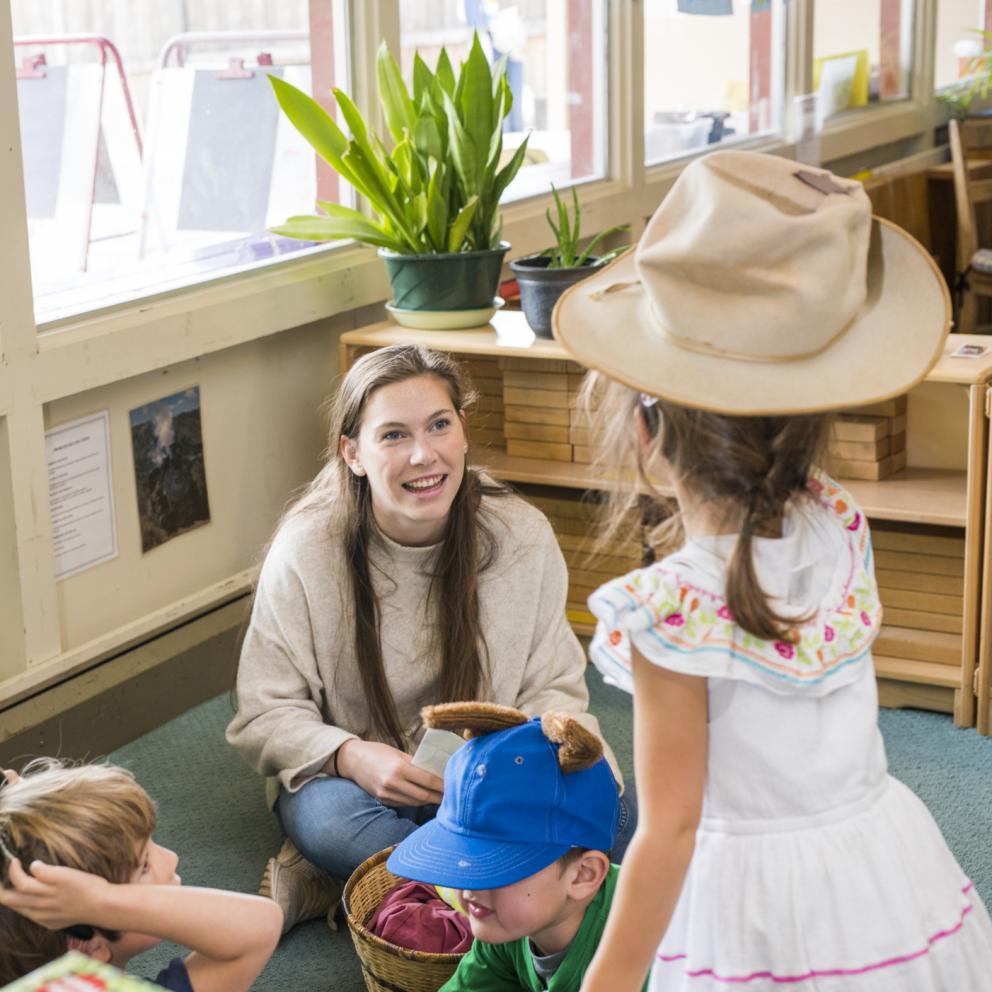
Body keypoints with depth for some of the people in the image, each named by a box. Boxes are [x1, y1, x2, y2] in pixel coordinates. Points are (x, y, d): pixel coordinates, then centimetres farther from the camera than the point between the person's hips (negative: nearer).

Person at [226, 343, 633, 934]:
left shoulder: (523, 536, -9)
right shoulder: (305, 551, -14)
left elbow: (555, 686, 1)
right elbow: (264, 716, -8)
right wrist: (351, 755, -28)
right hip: (356, 779, -3)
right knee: (327, 818, -37)